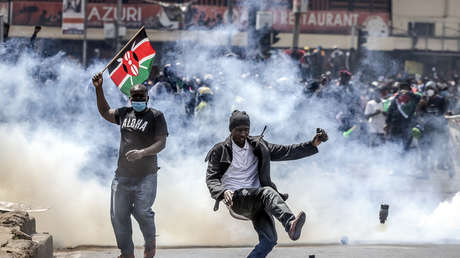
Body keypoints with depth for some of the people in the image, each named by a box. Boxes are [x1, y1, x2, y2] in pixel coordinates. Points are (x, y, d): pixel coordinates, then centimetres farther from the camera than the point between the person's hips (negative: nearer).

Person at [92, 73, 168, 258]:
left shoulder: (156, 116, -3)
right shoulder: (125, 114, 13)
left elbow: (161, 143, -11)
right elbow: (105, 112, 31)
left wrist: (142, 153, -27)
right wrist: (99, 89, 22)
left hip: (145, 176, -5)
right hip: (122, 174, 5)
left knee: (142, 211, -14)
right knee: (118, 215, 0)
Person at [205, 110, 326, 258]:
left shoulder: (258, 147, 16)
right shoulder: (220, 151, 6)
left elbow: (286, 152, 13)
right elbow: (211, 179, -1)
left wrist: (313, 144, 1)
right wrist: (223, 192, -24)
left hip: (256, 202, 5)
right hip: (236, 200, -4)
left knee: (269, 239, -21)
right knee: (267, 192, -34)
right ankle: (290, 224, -59)